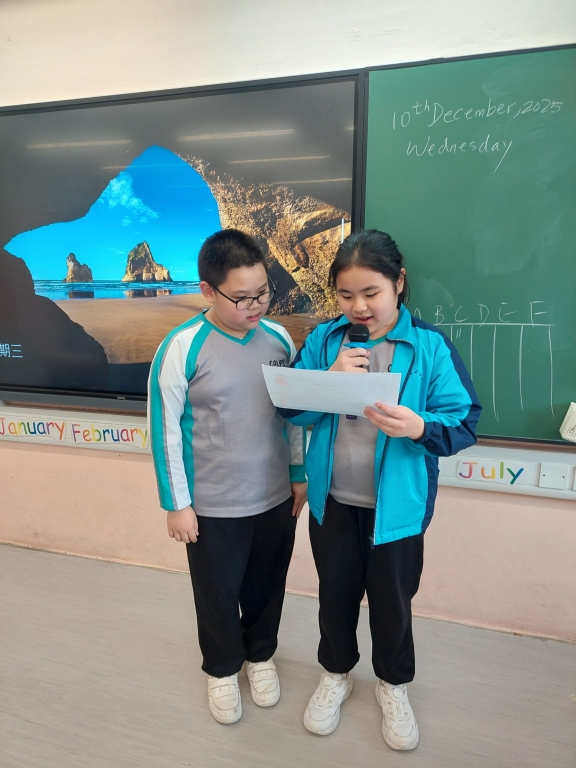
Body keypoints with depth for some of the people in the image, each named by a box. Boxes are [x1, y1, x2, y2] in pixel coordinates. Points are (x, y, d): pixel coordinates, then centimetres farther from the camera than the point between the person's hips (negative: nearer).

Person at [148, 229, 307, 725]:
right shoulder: (183, 348, -16)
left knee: (267, 586, 22)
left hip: (275, 498, 3)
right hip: (212, 506, -3)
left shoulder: (279, 339, -5)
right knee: (218, 594, 17)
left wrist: (299, 475, 10)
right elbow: (166, 429, -10)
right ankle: (222, 668, 46)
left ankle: (261, 654, 50)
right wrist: (177, 503, -7)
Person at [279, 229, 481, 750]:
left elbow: (465, 423, -12)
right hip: (332, 501, 3)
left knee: (392, 600, 17)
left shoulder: (430, 345, -13)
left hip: (396, 505, -2)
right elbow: (290, 410, -4)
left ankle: (393, 684, 46)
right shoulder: (324, 338, -4)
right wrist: (329, 379, -22)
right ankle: (336, 675, 48)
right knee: (335, 593, 20)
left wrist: (419, 427, -32)